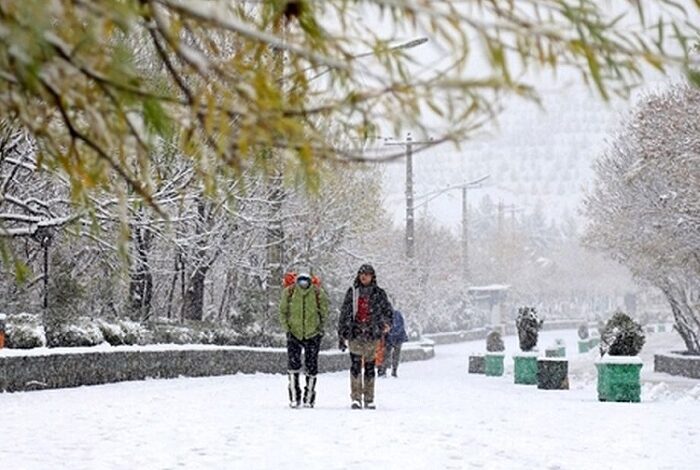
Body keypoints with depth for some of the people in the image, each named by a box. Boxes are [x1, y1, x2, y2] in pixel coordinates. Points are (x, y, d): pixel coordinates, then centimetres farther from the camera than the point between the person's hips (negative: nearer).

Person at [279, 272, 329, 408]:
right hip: (294, 334, 0)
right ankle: (294, 398, -6)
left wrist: (320, 328, -2)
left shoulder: (318, 294, -9)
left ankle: (309, 398, 18)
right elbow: (283, 312, 2)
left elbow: (324, 312, 4)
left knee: (311, 367, 4)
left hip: (312, 335, 0)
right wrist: (287, 329, -5)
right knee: (293, 363, -13)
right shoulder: (289, 292, -9)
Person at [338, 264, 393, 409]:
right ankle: (356, 398, -9)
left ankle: (369, 399, 10)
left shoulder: (378, 293, 7)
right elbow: (344, 314, 11)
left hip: (372, 335, 0)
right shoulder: (352, 292, 8)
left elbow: (388, 310, 11)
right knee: (355, 365, -10)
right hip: (355, 333, 0)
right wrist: (342, 335, 8)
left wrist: (387, 323, -10)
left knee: (370, 366, 4)